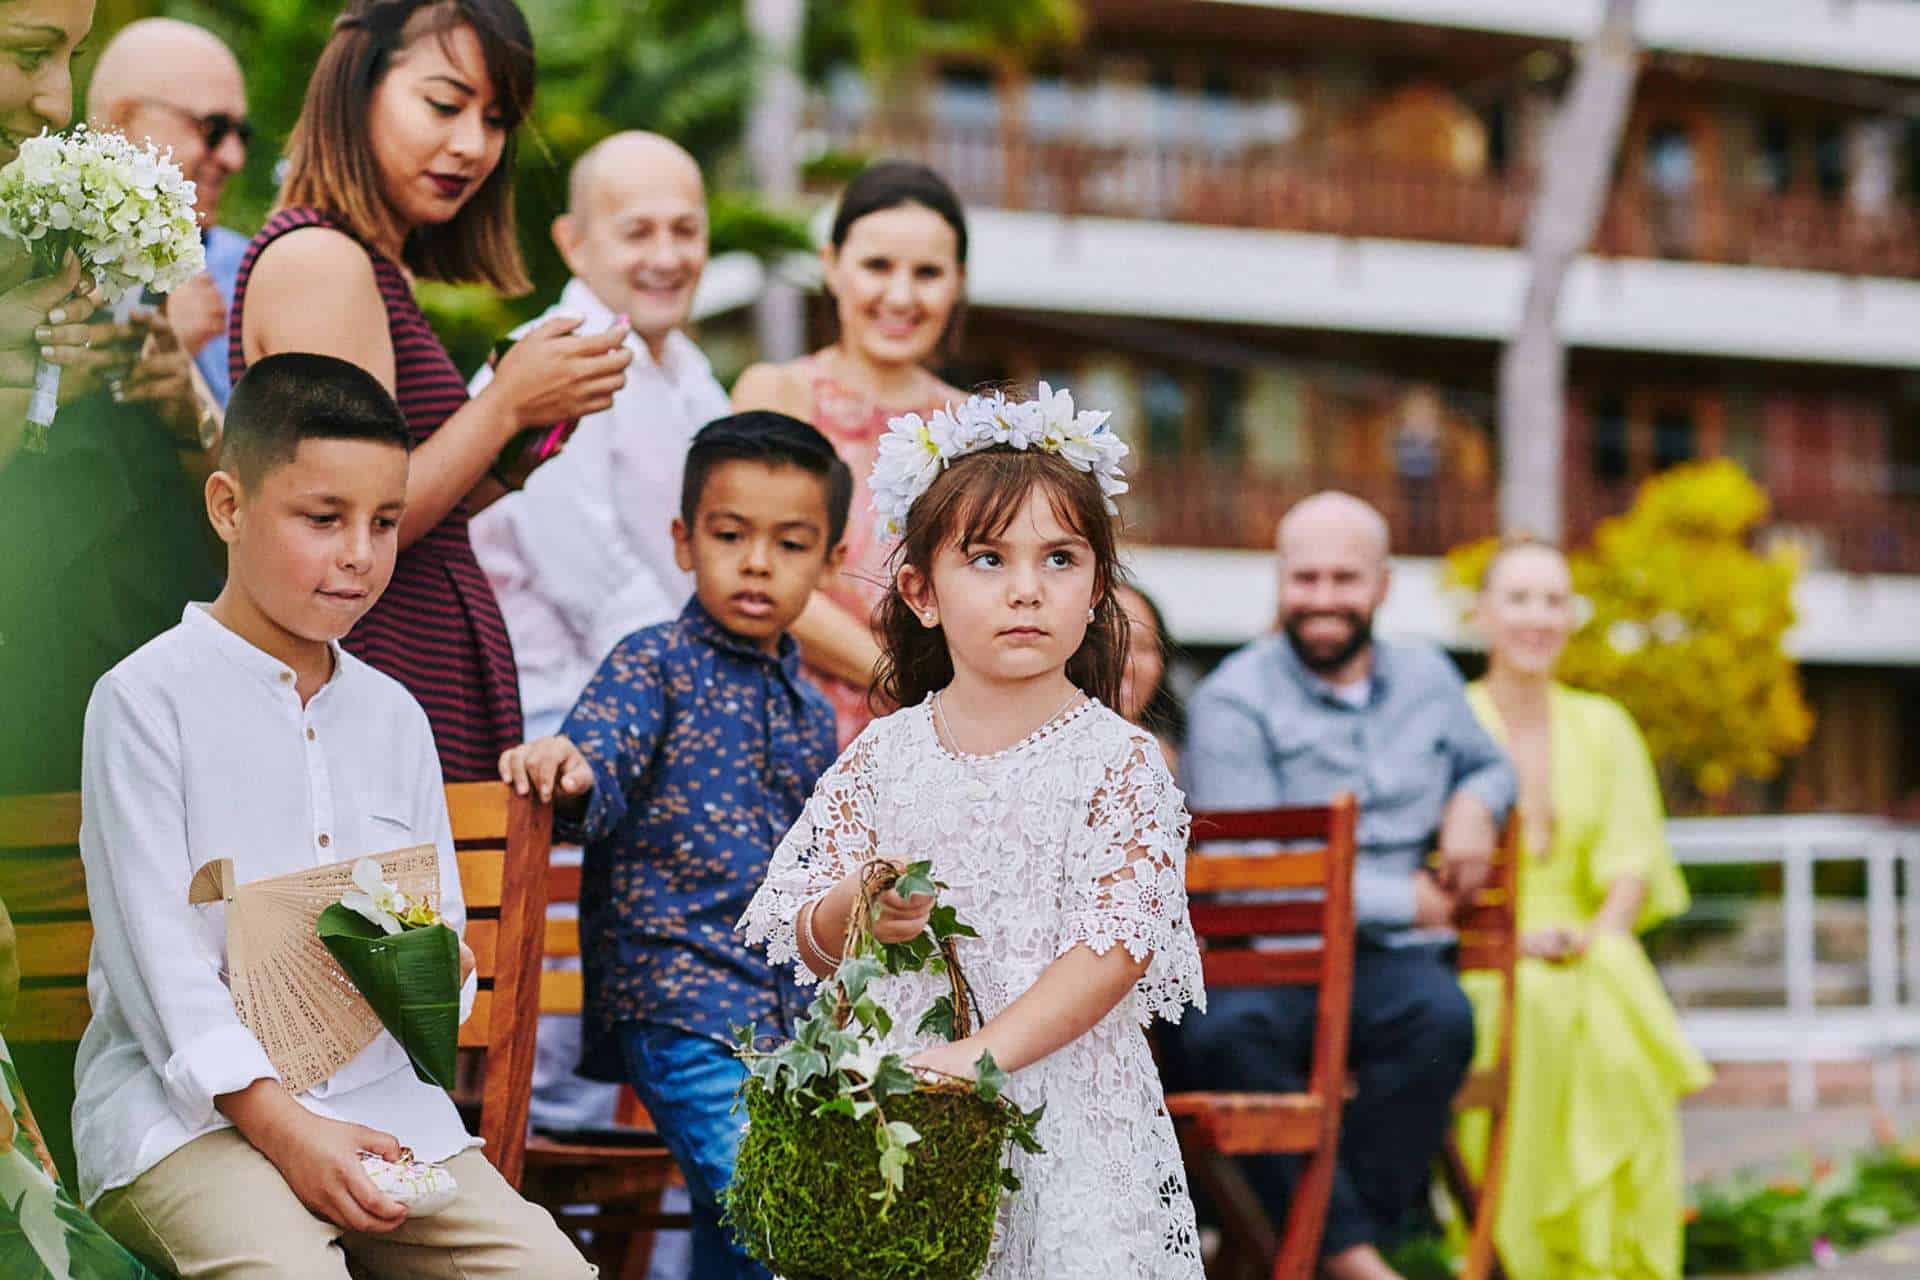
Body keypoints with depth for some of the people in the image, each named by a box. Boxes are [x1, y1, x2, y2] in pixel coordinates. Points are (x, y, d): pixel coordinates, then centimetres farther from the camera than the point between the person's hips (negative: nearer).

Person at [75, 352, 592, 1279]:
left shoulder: (392, 715, 16)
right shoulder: (148, 698, -3)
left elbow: (443, 920, 21)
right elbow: (155, 952, -10)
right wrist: (280, 1126, -19)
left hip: (378, 1097, 6)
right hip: (186, 1104, -6)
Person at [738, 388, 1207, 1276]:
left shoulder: (1117, 760, -4)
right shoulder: (882, 755, 5)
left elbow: (1118, 944, -14)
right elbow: (807, 945, 7)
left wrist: (982, 1053, -25)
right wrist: (852, 912, -17)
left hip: (1060, 1100, -2)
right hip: (888, 1089, 2)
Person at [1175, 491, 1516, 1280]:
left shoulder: (1428, 679, 18)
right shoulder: (1232, 703, 0)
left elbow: (1487, 763, 36)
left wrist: (1475, 804, 10)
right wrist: (1405, 900, -6)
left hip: (1393, 958, 3)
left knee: (1440, 1016, -34)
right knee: (1221, 1036, -37)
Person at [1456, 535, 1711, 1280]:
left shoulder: (1604, 726, 17)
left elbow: (1633, 862, 10)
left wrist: (1596, 935, -10)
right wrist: (1506, 935, -17)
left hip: (1590, 959, 2)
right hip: (1477, 963, -2)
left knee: (1621, 1026, -32)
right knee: (1538, 1006, -36)